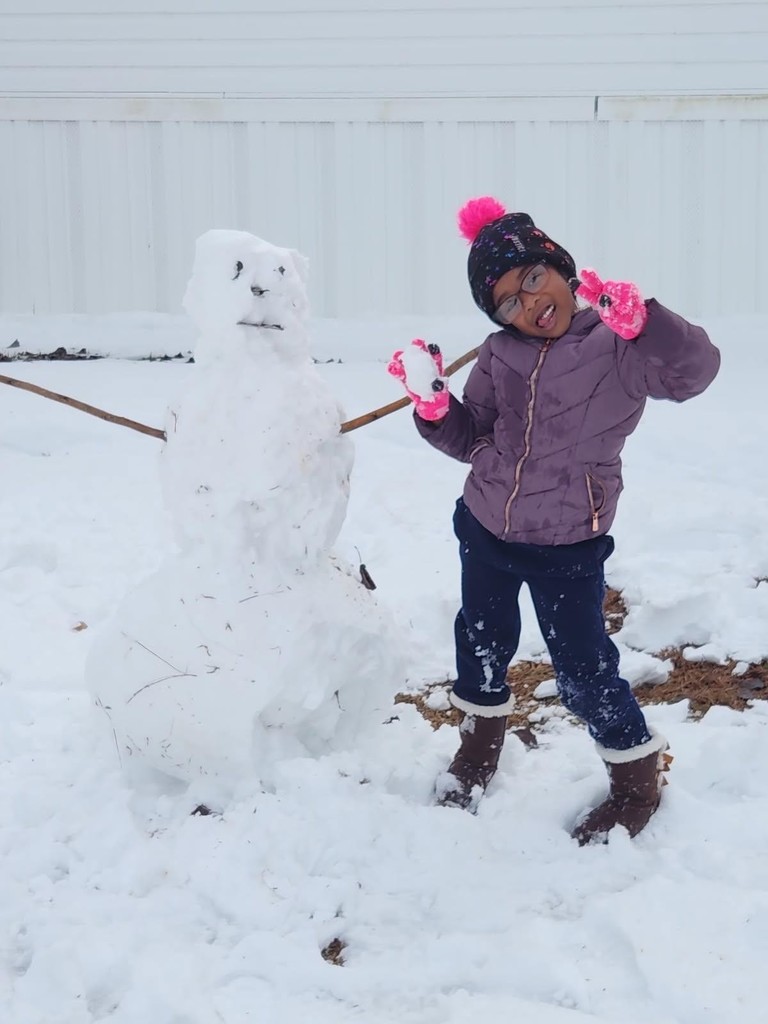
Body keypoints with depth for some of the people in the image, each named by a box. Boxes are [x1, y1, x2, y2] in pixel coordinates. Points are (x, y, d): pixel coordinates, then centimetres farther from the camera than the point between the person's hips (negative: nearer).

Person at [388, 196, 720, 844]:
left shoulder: (616, 347, -15)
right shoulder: (500, 356, 1)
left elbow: (695, 370, -29)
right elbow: (471, 440, 7)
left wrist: (639, 319, -42)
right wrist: (434, 404, -11)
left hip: (568, 549, -5)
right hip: (485, 530, 5)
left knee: (583, 673, 0)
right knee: (482, 646, 22)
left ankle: (638, 778, 24)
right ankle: (479, 751, 48)